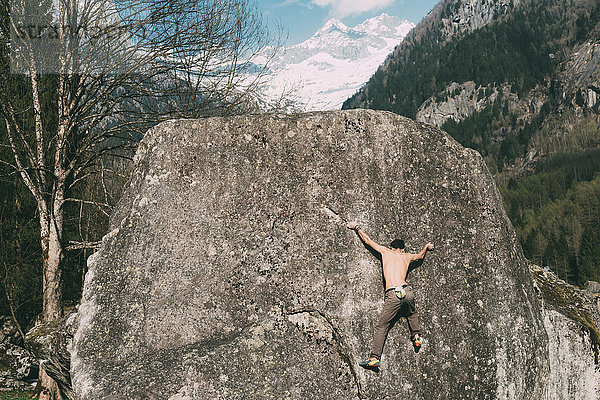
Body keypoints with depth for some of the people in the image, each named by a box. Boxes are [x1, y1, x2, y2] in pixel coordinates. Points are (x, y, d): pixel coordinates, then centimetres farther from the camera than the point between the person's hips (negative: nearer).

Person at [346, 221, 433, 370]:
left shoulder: (385, 251, 17)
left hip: (393, 295, -3)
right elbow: (421, 256, 45)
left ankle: (374, 358, -10)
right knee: (412, 314, 37)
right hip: (407, 291, 3)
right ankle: (416, 337, 27)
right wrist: (426, 247, 66)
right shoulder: (406, 256, 24)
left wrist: (357, 228, 41)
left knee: (381, 327, -2)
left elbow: (368, 240, 26)